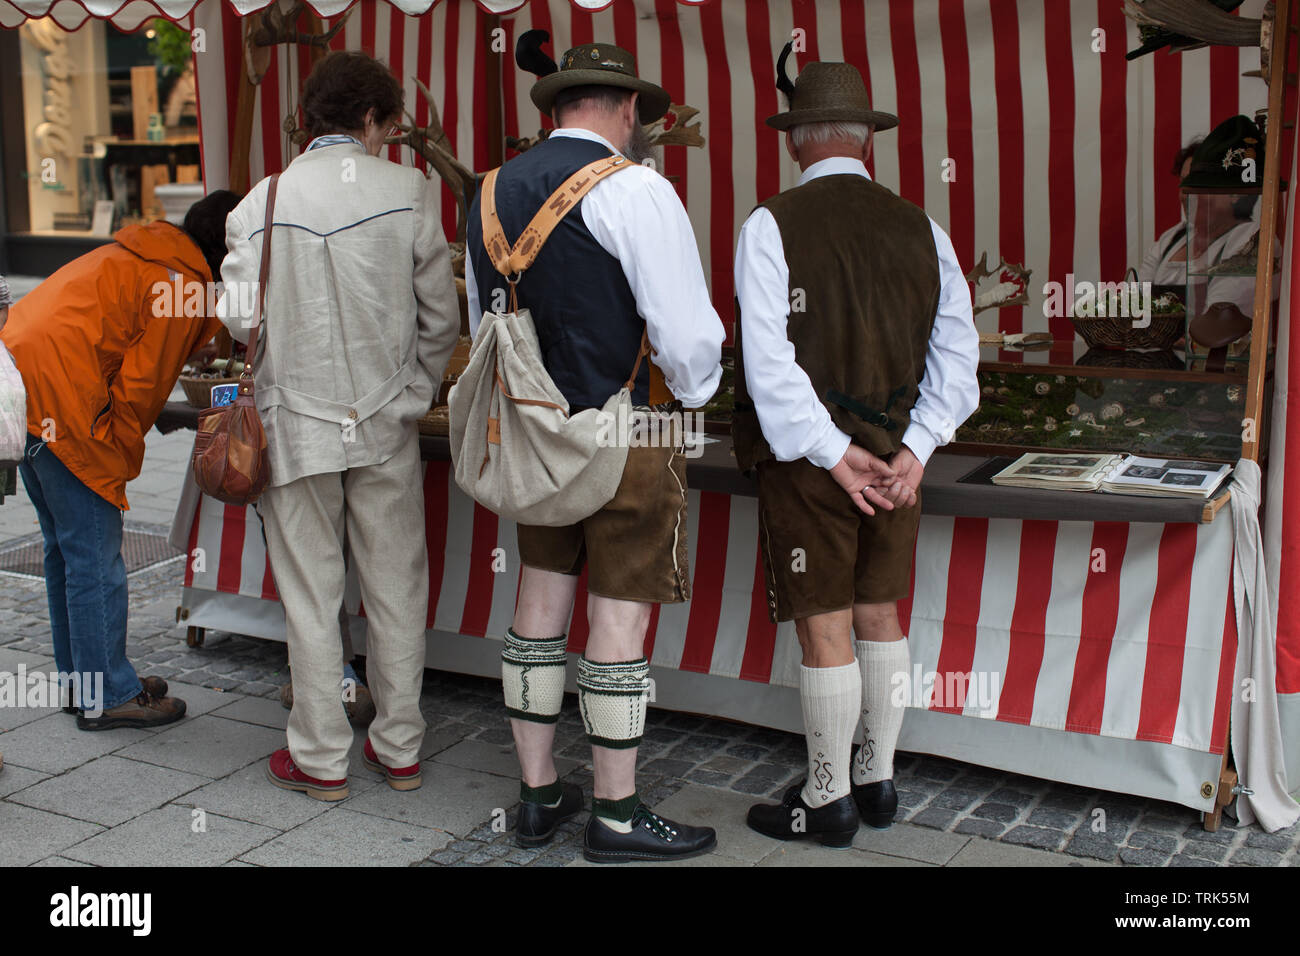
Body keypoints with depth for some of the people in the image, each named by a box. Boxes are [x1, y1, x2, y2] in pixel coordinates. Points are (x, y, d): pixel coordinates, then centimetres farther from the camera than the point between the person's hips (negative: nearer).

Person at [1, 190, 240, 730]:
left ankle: (80, 680, 28)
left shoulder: (134, 256, 21)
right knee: (95, 557, -2)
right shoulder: (183, 283, -9)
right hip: (60, 402, -10)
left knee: (64, 545, 18)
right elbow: (138, 383, -11)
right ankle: (108, 697, 7)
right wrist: (123, 458, 0)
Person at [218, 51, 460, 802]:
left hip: (297, 420, 0)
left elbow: (239, 316, -4)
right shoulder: (409, 191, -5)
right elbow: (441, 315, -1)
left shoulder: (263, 202, -5)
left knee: (310, 597, 9)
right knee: (396, 590, 12)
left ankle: (322, 758, 18)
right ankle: (400, 747, 22)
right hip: (387, 424, 0)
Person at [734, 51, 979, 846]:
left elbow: (770, 357, -17)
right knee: (880, 614, 16)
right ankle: (878, 780, 28)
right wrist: (913, 449, -4)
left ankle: (828, 800, 16)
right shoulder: (920, 227, 5)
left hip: (810, 455, -5)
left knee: (825, 626, 3)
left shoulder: (773, 225, -9)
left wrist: (833, 453, -15)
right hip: (897, 453, 5)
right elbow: (957, 350, 1)